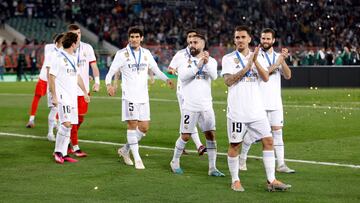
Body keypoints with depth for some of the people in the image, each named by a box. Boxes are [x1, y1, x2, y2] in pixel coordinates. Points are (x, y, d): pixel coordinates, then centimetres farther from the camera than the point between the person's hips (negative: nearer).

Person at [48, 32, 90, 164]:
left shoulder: (74, 58, 15)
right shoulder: (58, 58, -10)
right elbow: (51, 77, -11)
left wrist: (85, 92, 27)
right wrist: (54, 96, -16)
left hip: (73, 97, 8)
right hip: (62, 97, -8)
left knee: (69, 125, 7)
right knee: (66, 123, -17)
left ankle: (63, 154, 12)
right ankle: (58, 151, -5)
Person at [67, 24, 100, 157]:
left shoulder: (87, 48, 4)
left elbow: (94, 66, 5)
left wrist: (97, 81, -7)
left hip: (84, 89, 4)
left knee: (80, 118, 11)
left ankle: (68, 140, 30)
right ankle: (75, 147, 1)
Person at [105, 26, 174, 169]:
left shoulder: (146, 53, 10)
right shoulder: (122, 54, -2)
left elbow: (156, 70, 16)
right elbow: (110, 73, -2)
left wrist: (167, 79, -2)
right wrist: (109, 84, -23)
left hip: (143, 96, 5)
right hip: (129, 95, -5)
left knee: (144, 127, 4)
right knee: (132, 125, -8)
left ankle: (125, 150, 23)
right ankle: (137, 159, -2)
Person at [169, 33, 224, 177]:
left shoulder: (211, 61, 5)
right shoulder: (184, 61, 2)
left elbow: (214, 76, -13)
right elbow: (183, 76, -17)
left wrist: (207, 62, -29)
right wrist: (199, 65, -25)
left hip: (206, 106, 2)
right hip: (190, 106, -2)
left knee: (211, 135, 0)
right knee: (185, 136, 1)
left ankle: (212, 168, 5)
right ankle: (175, 162, 21)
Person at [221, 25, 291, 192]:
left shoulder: (256, 57, 12)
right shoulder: (228, 58, 1)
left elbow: (265, 78, -2)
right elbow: (228, 81, -12)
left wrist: (255, 61, -14)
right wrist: (247, 67, -16)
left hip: (257, 109, 4)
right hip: (237, 110, -4)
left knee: (268, 141, -1)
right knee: (234, 145, 2)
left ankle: (271, 180, 3)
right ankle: (235, 180, 14)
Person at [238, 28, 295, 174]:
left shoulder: (278, 57, 10)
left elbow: (288, 76, -1)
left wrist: (283, 61, -16)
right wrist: (276, 65, -21)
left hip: (275, 102, 4)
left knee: (277, 131, 1)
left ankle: (281, 164, 2)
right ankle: (242, 159, 18)